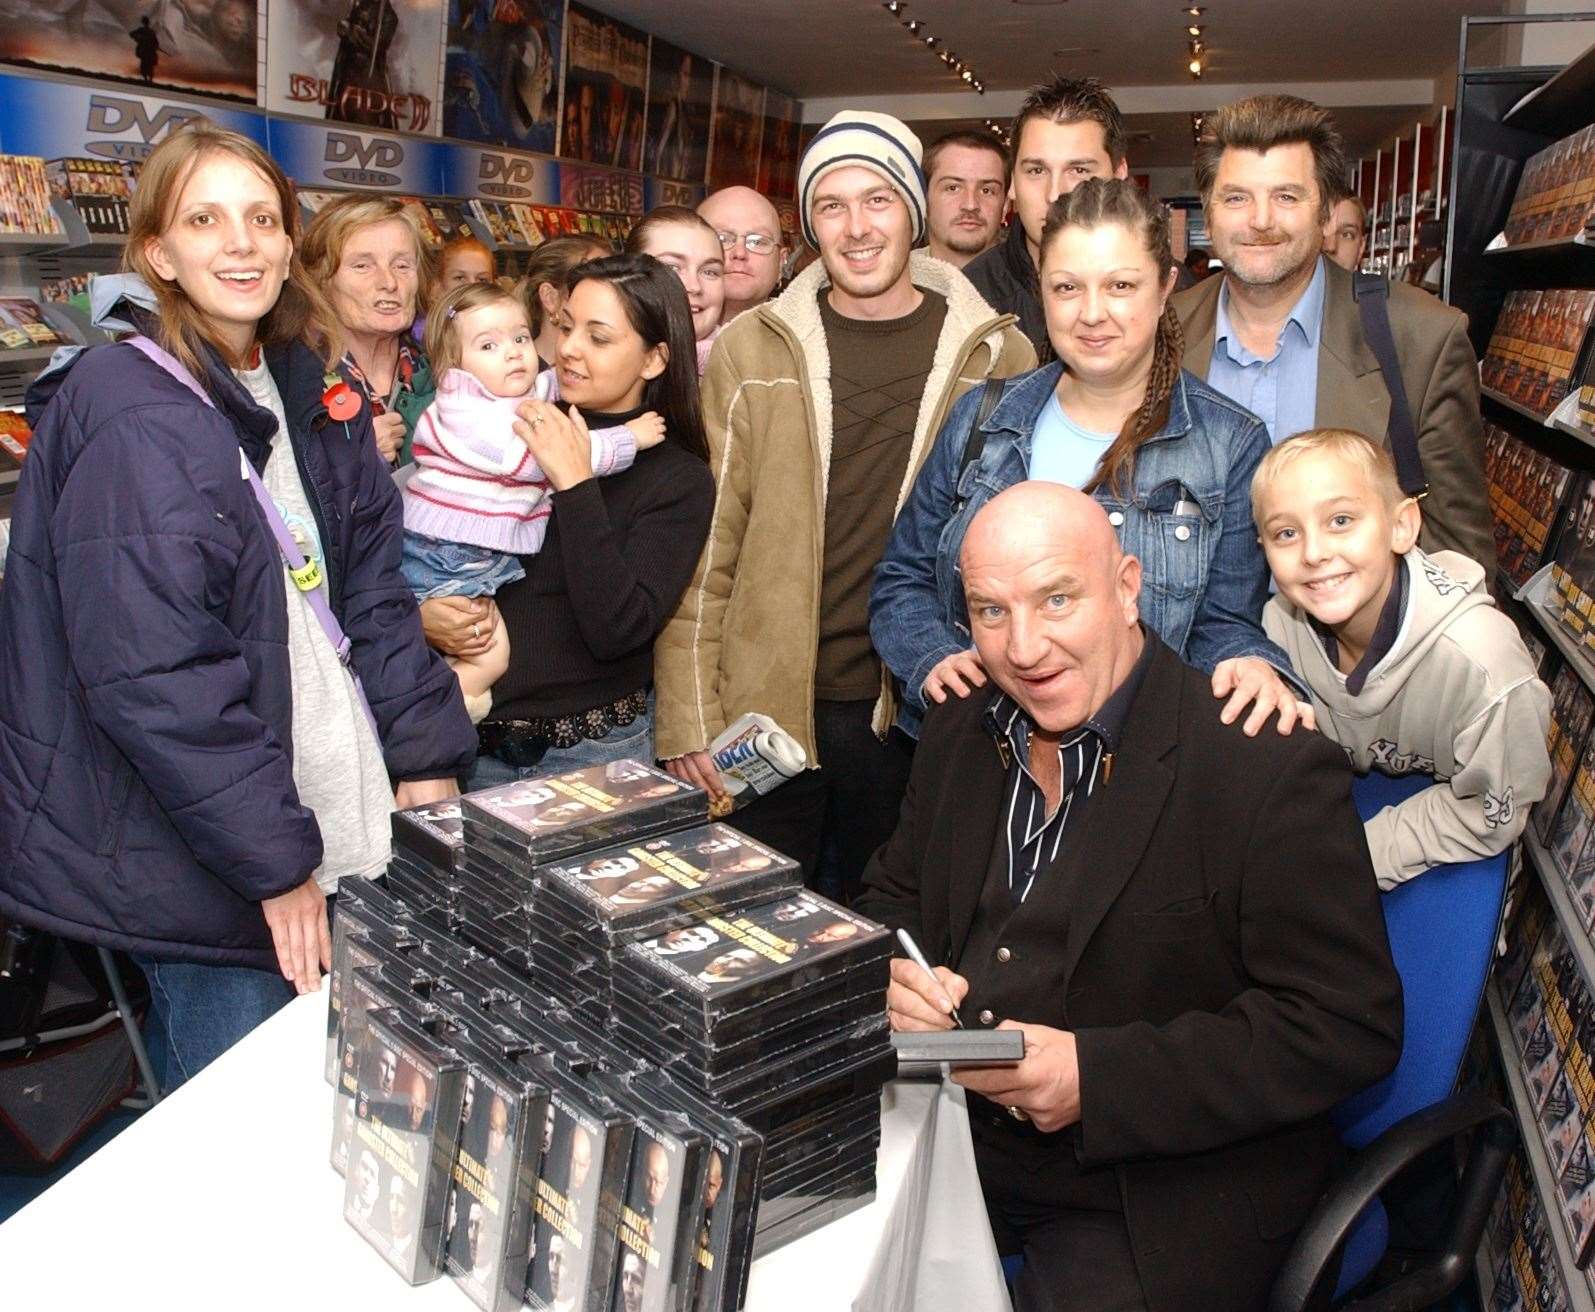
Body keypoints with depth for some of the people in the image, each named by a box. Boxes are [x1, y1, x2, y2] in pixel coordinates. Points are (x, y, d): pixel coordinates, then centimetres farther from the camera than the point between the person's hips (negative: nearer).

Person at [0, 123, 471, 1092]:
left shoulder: (310, 394, 9)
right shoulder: (128, 417, -15)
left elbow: (373, 592, 8)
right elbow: (150, 674, -22)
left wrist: (426, 760, -1)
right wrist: (274, 857, -20)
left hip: (336, 818, 7)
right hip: (195, 865, -7)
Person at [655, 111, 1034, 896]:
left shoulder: (997, 356, 2)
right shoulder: (750, 350, 1)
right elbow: (704, 547, 1)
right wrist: (686, 721, -3)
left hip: (919, 714, 0)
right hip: (762, 711, 0)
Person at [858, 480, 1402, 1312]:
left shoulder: (1273, 769, -17)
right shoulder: (962, 730, 4)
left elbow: (1349, 1025, -18)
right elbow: (893, 896, 15)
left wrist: (1098, 1075, -23)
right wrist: (892, 974, -9)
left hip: (1166, 1192, -4)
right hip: (947, 1136, 5)